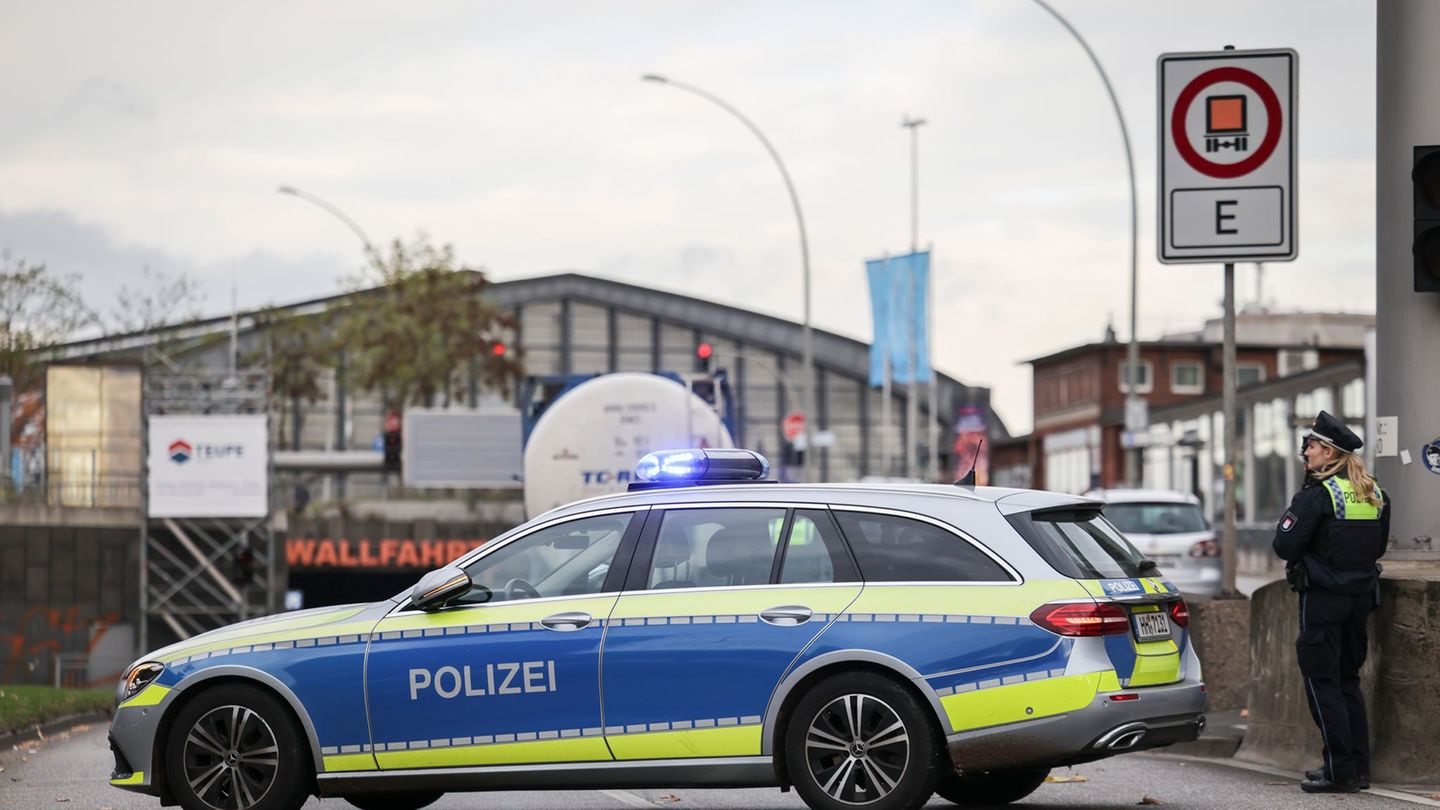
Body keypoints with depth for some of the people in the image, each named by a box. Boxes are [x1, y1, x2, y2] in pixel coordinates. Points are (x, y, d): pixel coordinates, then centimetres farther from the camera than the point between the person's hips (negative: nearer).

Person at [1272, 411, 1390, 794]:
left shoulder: (1318, 494, -15)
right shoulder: (1375, 494, 9)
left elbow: (1285, 545, -16)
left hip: (1323, 599, -7)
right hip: (1361, 596, 7)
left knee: (1322, 683, -2)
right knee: (1348, 681, 16)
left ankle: (1340, 771, -6)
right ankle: (1358, 766, 15)